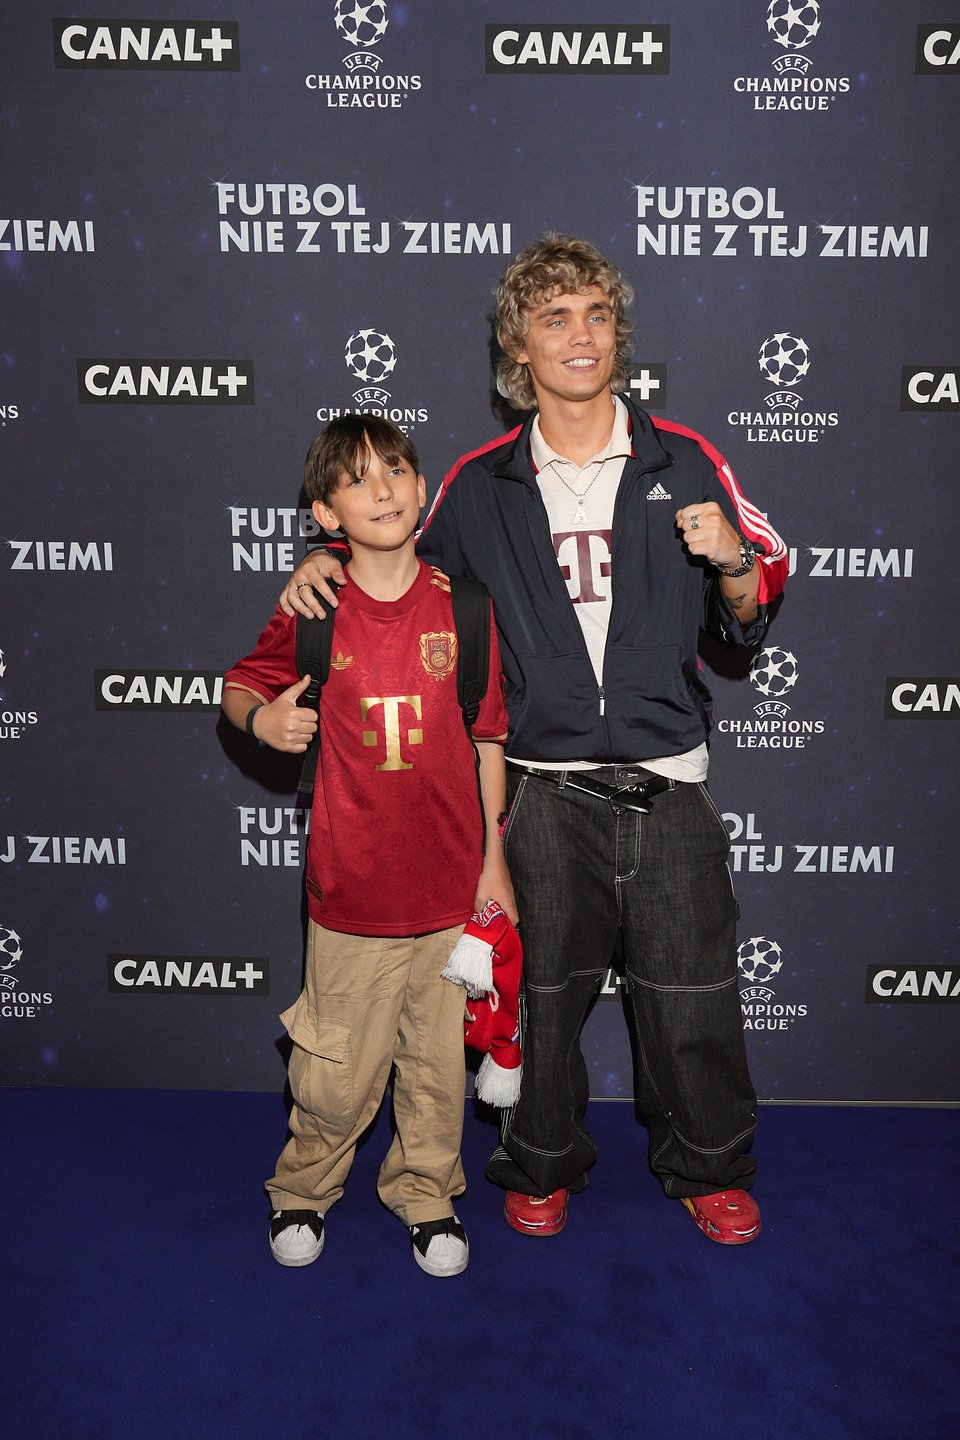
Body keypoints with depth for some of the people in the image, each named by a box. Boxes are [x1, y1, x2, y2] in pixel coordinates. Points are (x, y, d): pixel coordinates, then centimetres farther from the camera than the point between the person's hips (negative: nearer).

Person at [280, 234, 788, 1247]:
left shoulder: (684, 462, 1)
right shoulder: (481, 485, 2)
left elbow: (752, 618, 6)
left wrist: (732, 560, -16)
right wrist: (328, 563, -1)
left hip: (668, 783, 0)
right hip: (545, 791, 0)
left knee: (691, 996, 11)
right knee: (543, 994, 13)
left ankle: (707, 1167, 37)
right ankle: (542, 1165, 39)